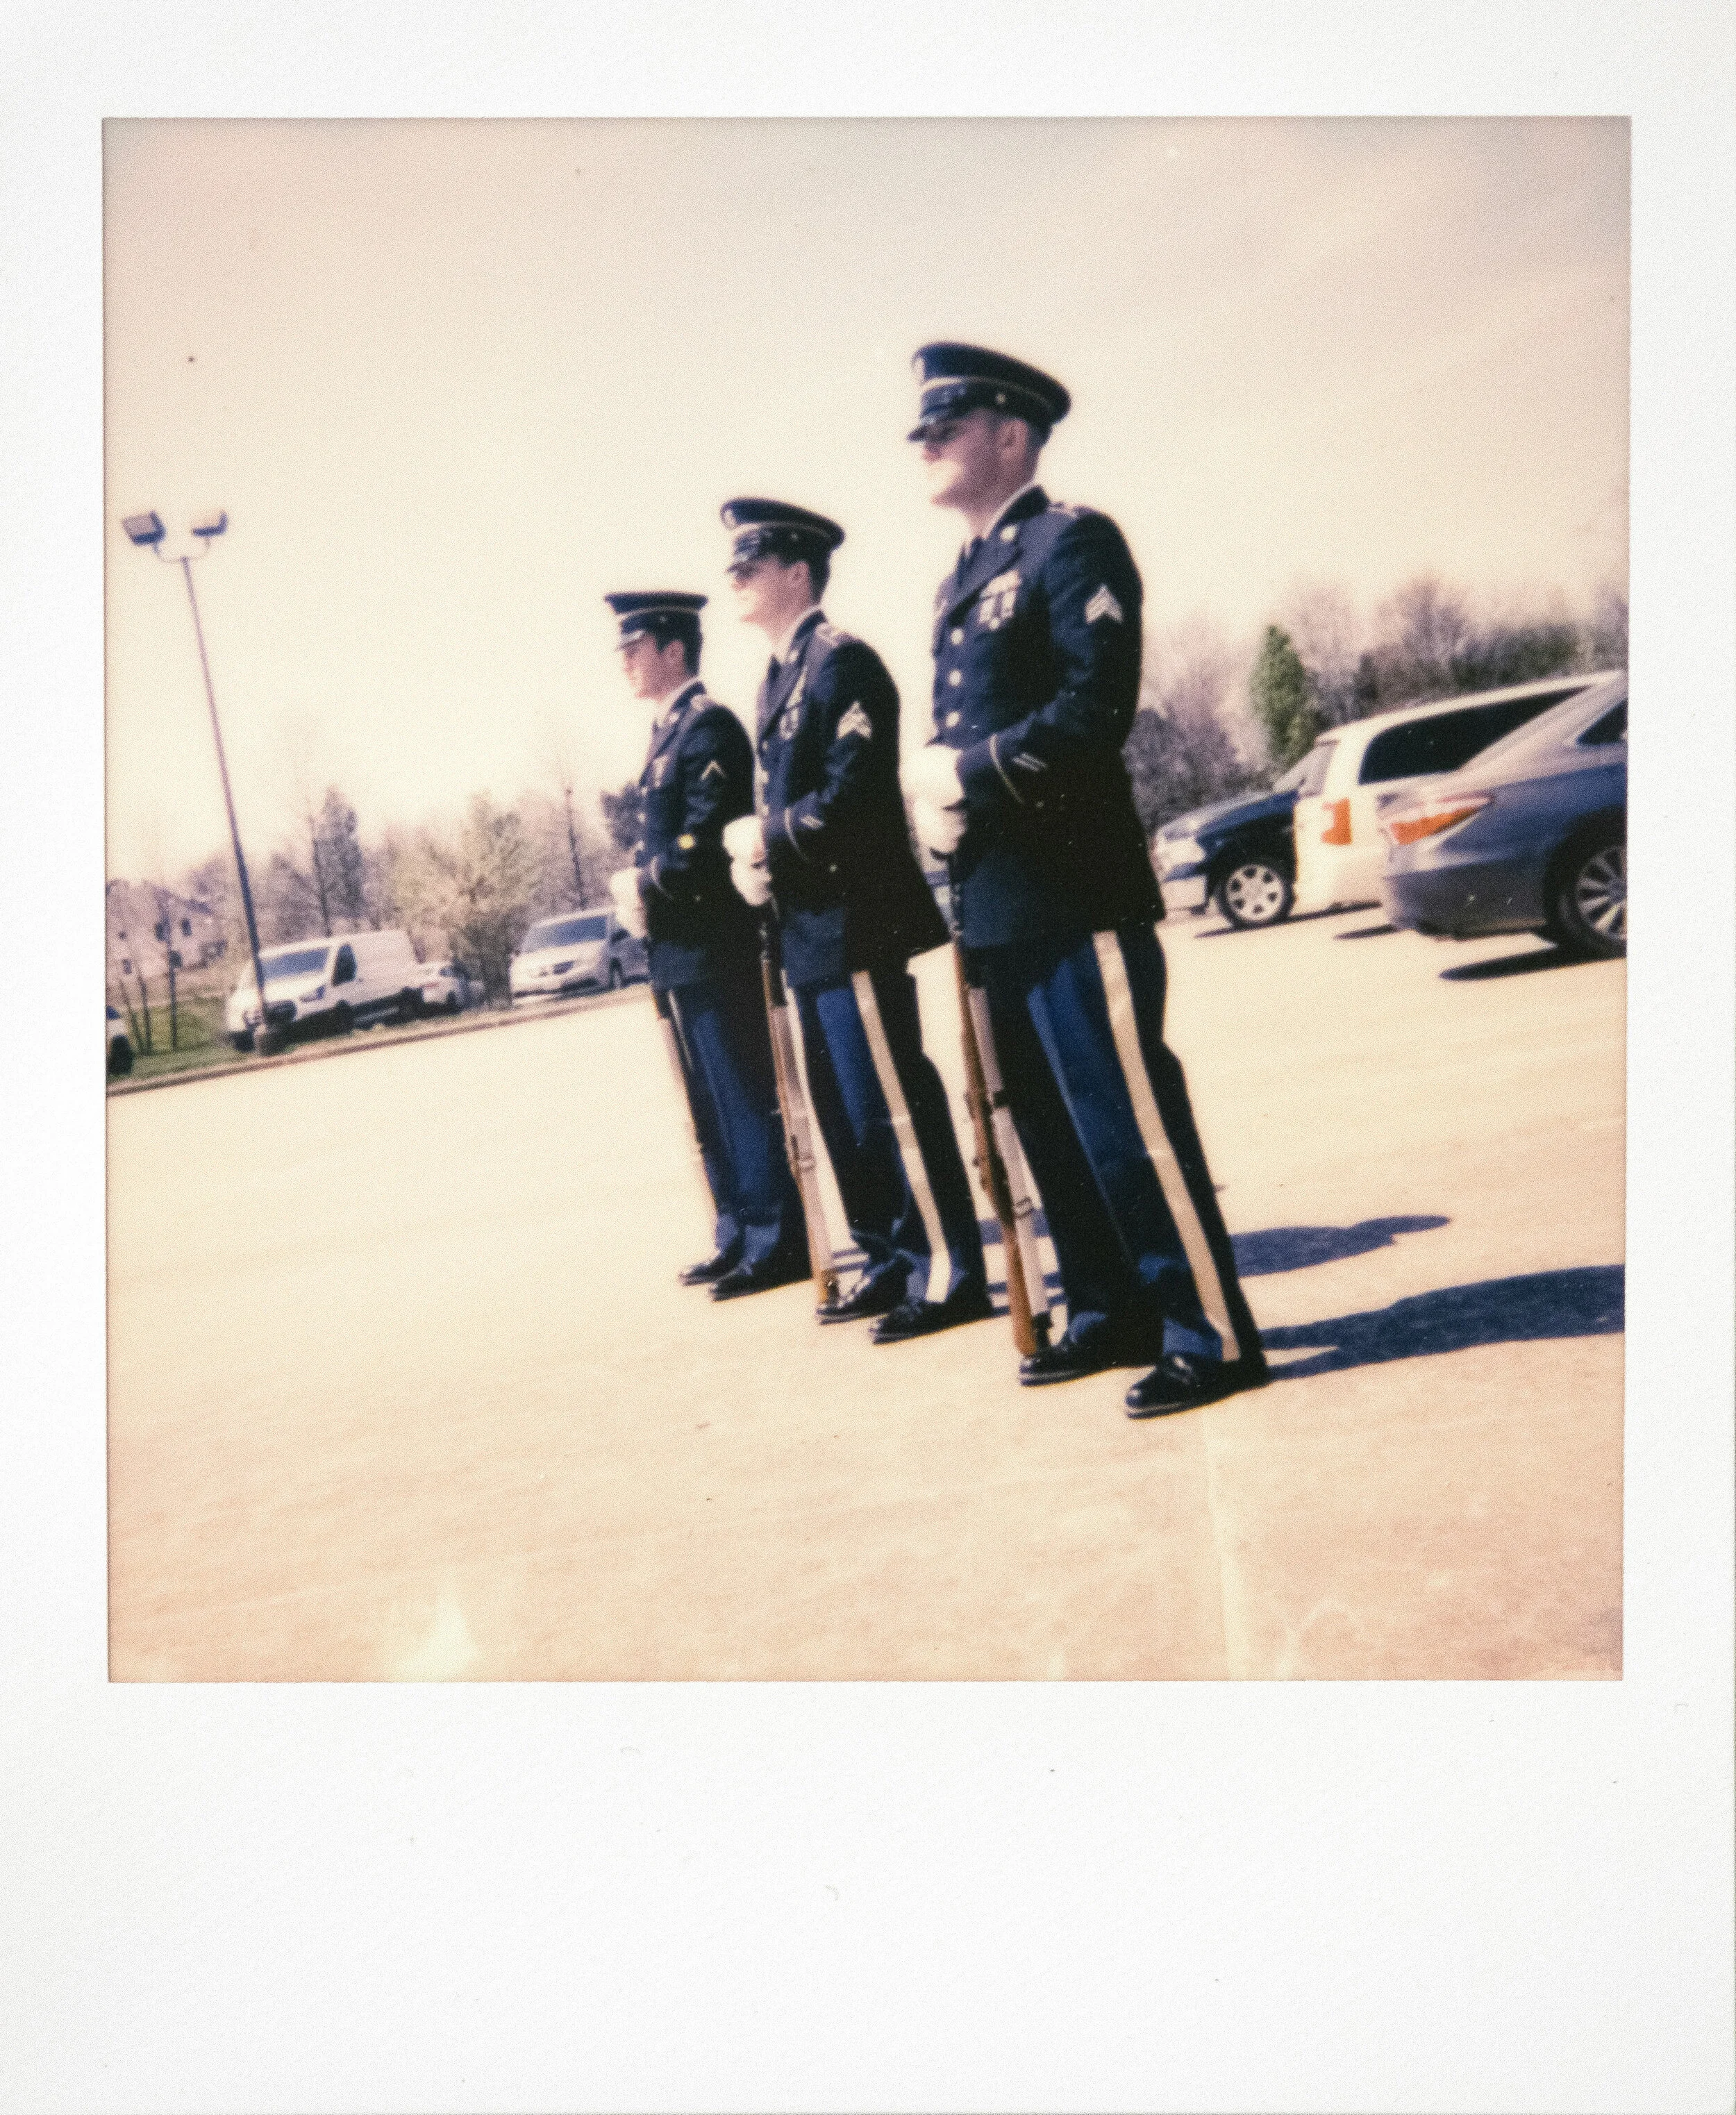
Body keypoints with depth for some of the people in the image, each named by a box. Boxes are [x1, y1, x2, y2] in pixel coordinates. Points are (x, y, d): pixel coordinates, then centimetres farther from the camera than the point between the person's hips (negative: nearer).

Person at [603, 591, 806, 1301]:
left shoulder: (708, 724, -10)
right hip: (680, 955, 10)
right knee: (712, 1108, 14)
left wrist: (649, 884, -14)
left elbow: (710, 836, -20)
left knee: (744, 1101, -4)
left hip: (715, 950, -10)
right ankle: (740, 1238, 23)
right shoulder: (668, 732, 19)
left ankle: (777, 1243, 2)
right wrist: (635, 886, 3)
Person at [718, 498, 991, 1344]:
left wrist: (768, 840, -12)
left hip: (855, 923, -10)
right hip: (808, 930, 10)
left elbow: (855, 793, -20)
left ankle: (949, 1275, 3)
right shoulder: (779, 678, 18)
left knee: (892, 1102, -6)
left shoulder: (841, 662, -11)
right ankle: (890, 1260, 25)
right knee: (842, 1111, 14)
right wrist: (756, 857, 4)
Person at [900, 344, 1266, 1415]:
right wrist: (938, 786, 0)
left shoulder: (1073, 541, -7)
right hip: (999, 898, 9)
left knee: (1130, 1120, -6)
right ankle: (1112, 1311, 26)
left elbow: (1095, 708, -18)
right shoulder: (966, 577, 20)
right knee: (1054, 1124, 14)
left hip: (1077, 893, -9)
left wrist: (972, 775, -14)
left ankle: (1211, 1334, 4)